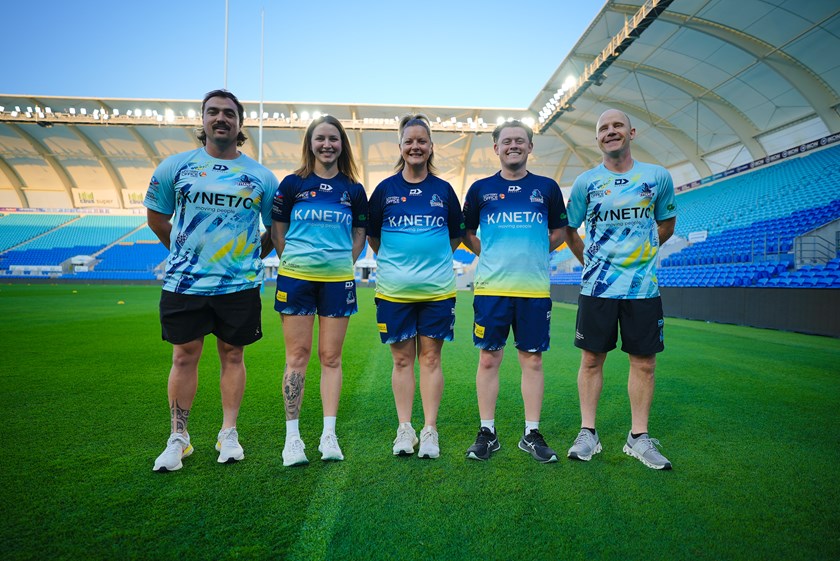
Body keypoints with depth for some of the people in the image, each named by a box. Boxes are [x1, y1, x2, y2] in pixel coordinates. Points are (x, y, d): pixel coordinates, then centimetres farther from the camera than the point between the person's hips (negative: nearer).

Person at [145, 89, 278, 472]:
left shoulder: (261, 177, 3)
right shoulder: (175, 166, 3)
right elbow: (156, 217, 13)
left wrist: (249, 255, 9)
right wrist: (186, 253, 13)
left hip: (240, 285, 0)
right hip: (184, 283, 1)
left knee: (232, 355, 9)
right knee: (184, 357, 7)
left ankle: (229, 434, 23)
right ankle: (178, 438, 22)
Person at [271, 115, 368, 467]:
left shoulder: (353, 189, 8)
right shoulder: (292, 183, 4)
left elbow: (359, 235, 14)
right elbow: (277, 231, 9)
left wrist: (342, 263, 4)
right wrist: (296, 261, 4)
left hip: (338, 280, 1)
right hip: (296, 278, -1)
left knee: (331, 357, 5)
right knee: (297, 356, 2)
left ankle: (329, 435, 13)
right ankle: (292, 436, 12)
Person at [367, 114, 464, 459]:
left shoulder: (443, 189, 6)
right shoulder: (385, 189, 4)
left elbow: (456, 235, 14)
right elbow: (372, 236, 12)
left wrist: (433, 257, 8)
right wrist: (397, 258, 9)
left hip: (437, 288, 0)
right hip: (394, 288, 0)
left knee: (430, 357, 5)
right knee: (402, 359, 7)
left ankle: (430, 430, 15)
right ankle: (404, 429, 18)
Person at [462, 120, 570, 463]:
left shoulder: (547, 188, 9)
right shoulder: (480, 189, 8)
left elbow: (559, 232, 18)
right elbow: (467, 233, 16)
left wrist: (532, 254, 6)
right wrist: (492, 255, 5)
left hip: (534, 287, 1)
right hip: (491, 287, 0)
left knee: (533, 360, 6)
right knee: (488, 359, 3)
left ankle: (531, 434, 18)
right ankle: (487, 433, 16)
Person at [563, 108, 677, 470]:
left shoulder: (658, 177, 4)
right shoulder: (586, 182, 2)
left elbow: (666, 225, 17)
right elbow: (570, 230, 12)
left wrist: (640, 253, 11)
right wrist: (590, 262, 9)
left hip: (643, 286, 1)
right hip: (596, 287, -1)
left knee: (644, 362, 5)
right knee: (591, 359, 4)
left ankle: (638, 437, 20)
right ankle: (588, 433, 17)